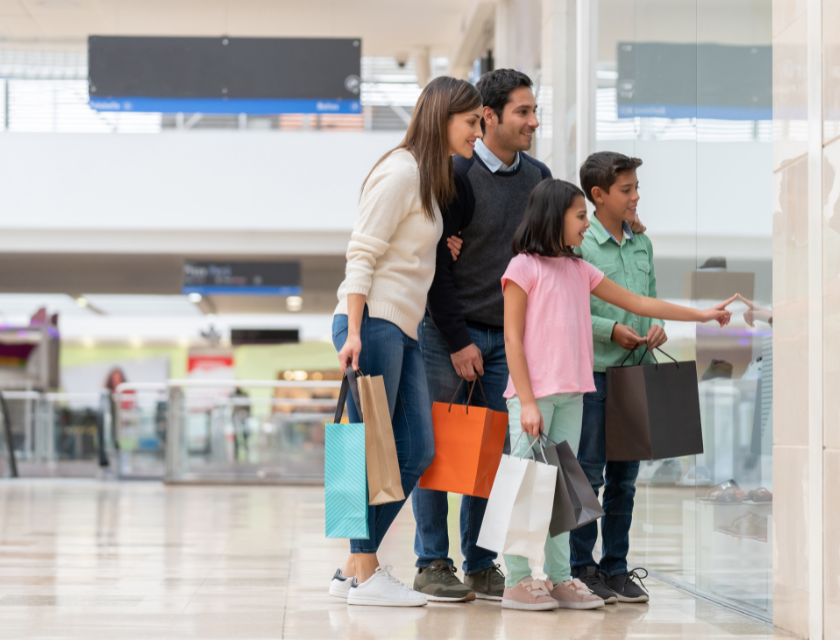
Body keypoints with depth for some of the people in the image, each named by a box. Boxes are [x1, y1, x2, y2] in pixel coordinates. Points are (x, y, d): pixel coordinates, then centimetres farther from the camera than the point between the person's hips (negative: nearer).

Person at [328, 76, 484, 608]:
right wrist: (354, 333, -20)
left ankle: (355, 567, 13)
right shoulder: (402, 171, -9)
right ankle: (364, 575, 2)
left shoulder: (433, 178, 20)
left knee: (416, 452, 6)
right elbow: (362, 254, -14)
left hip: (403, 331, 10)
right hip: (373, 323, -10)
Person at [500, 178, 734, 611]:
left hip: (571, 396, 7)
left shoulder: (579, 270, 14)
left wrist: (700, 315, 18)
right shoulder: (524, 267, -5)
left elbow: (637, 303, 19)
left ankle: (560, 579, 12)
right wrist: (527, 401, -14)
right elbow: (512, 338, -8)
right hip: (534, 394, -7)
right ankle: (517, 581, -1)